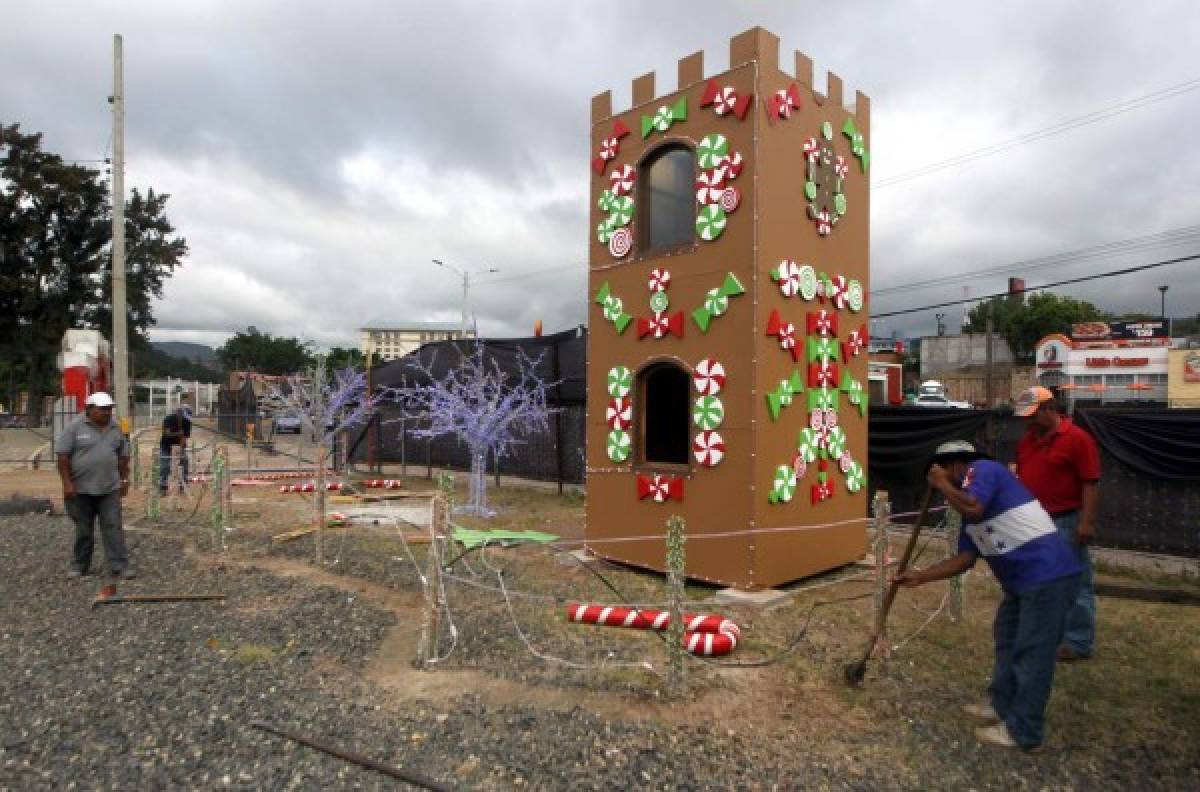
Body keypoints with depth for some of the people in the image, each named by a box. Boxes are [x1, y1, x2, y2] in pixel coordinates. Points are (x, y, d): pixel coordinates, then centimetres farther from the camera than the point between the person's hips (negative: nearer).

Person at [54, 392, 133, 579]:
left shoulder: (116, 429, 8)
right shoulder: (74, 428, -5)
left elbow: (123, 456, 15)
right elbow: (63, 457, -7)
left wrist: (124, 480, 12)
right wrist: (67, 483, -12)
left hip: (110, 488, 2)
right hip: (81, 489, -2)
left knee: (113, 526, -1)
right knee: (83, 530, 9)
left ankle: (119, 565, -1)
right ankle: (79, 566, 23)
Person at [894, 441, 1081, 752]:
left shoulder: (983, 469, -9)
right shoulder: (971, 514, 17)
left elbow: (972, 508, -29)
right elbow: (964, 560, 15)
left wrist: (942, 484, -12)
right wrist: (919, 576, 16)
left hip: (1048, 575, -10)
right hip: (1021, 580, 10)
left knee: (1032, 653, -1)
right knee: (1007, 641, 21)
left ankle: (1024, 732, 10)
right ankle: (1002, 706, 37)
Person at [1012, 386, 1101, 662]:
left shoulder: (1077, 438, -12)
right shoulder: (1027, 439, 10)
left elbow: (1090, 483, -14)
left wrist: (1087, 521, -18)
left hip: (1066, 522, -8)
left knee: (1075, 583, 3)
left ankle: (1079, 643, 13)